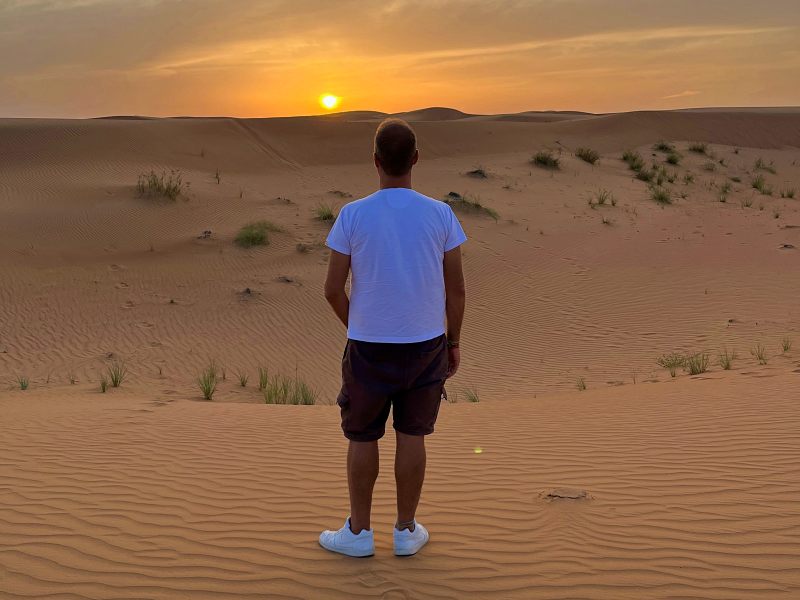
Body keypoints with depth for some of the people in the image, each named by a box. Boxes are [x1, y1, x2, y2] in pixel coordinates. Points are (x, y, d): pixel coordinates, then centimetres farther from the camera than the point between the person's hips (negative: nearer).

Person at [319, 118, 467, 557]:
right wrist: (453, 342, 10)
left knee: (362, 437, 12)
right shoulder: (440, 215, -6)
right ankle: (406, 530, 22)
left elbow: (333, 288, -7)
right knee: (412, 435, 12)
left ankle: (358, 531, 22)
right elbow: (456, 289, -2)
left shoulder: (353, 215, -9)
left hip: (369, 346, -1)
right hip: (426, 342, 2)